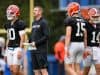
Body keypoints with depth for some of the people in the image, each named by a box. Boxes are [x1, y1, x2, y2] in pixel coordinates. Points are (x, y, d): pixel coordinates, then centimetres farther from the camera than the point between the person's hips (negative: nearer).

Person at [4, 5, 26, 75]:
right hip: (10, 49, 8)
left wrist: (20, 50, -19)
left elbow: (22, 38, -13)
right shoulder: (8, 24, 14)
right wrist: (6, 50, 17)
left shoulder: (20, 23, -10)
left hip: (17, 48, -8)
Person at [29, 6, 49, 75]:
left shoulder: (43, 22, -8)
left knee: (43, 69, -8)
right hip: (34, 50, 8)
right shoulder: (34, 23, 16)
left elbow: (46, 36, -14)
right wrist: (30, 41, 5)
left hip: (41, 50, -8)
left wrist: (36, 43, -17)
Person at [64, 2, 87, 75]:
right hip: (81, 45, 7)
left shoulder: (69, 20, -9)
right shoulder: (83, 21, 12)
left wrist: (66, 48, -18)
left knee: (68, 67, -1)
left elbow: (68, 35, -17)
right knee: (77, 67, 10)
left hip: (72, 44, -7)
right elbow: (85, 36, 14)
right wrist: (84, 48, 19)